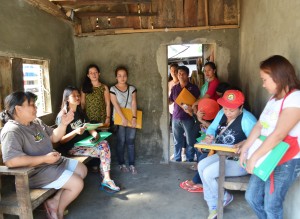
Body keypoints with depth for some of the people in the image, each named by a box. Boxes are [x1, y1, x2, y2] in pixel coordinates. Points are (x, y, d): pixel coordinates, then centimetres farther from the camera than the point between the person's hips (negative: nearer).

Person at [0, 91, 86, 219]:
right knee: (77, 183, -15)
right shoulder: (12, 131, -22)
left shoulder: (36, 122, 7)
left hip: (53, 161, 10)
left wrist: (63, 123, -5)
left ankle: (54, 201, 10)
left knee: (82, 170, 13)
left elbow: (54, 137, 14)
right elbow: (10, 160, -34)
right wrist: (44, 158, -30)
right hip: (37, 171, -10)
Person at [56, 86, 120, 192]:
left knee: (104, 144, -21)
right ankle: (106, 178, -8)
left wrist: (94, 133, -13)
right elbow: (61, 140, -12)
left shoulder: (80, 112, 14)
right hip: (72, 147, -7)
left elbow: (89, 127, 10)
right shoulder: (62, 116, -9)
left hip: (85, 142, 7)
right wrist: (75, 132, -27)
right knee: (102, 150, -24)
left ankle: (106, 179, -18)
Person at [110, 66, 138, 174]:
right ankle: (121, 164, 16)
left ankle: (132, 164, 11)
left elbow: (134, 103, -2)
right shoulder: (113, 89, -2)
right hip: (119, 119, -2)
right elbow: (116, 105, -12)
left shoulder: (132, 88, 6)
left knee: (130, 141, 4)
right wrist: (123, 118, -20)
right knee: (121, 142, 3)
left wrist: (134, 117, -14)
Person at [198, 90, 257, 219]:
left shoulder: (247, 119, -23)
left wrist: (244, 143, -47)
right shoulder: (222, 113, 2)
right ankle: (213, 206, 2)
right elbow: (212, 128, 7)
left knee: (208, 173, -18)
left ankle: (224, 198, 14)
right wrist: (209, 136, -15)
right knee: (201, 166, -8)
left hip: (240, 161, -9)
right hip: (223, 156, 9)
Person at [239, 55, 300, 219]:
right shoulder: (274, 99, 12)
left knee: (271, 206, 3)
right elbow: (259, 126, 9)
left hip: (286, 161, -8)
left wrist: (254, 157, -21)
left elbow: (278, 135, -25)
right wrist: (244, 149, 1)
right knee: (252, 197, 14)